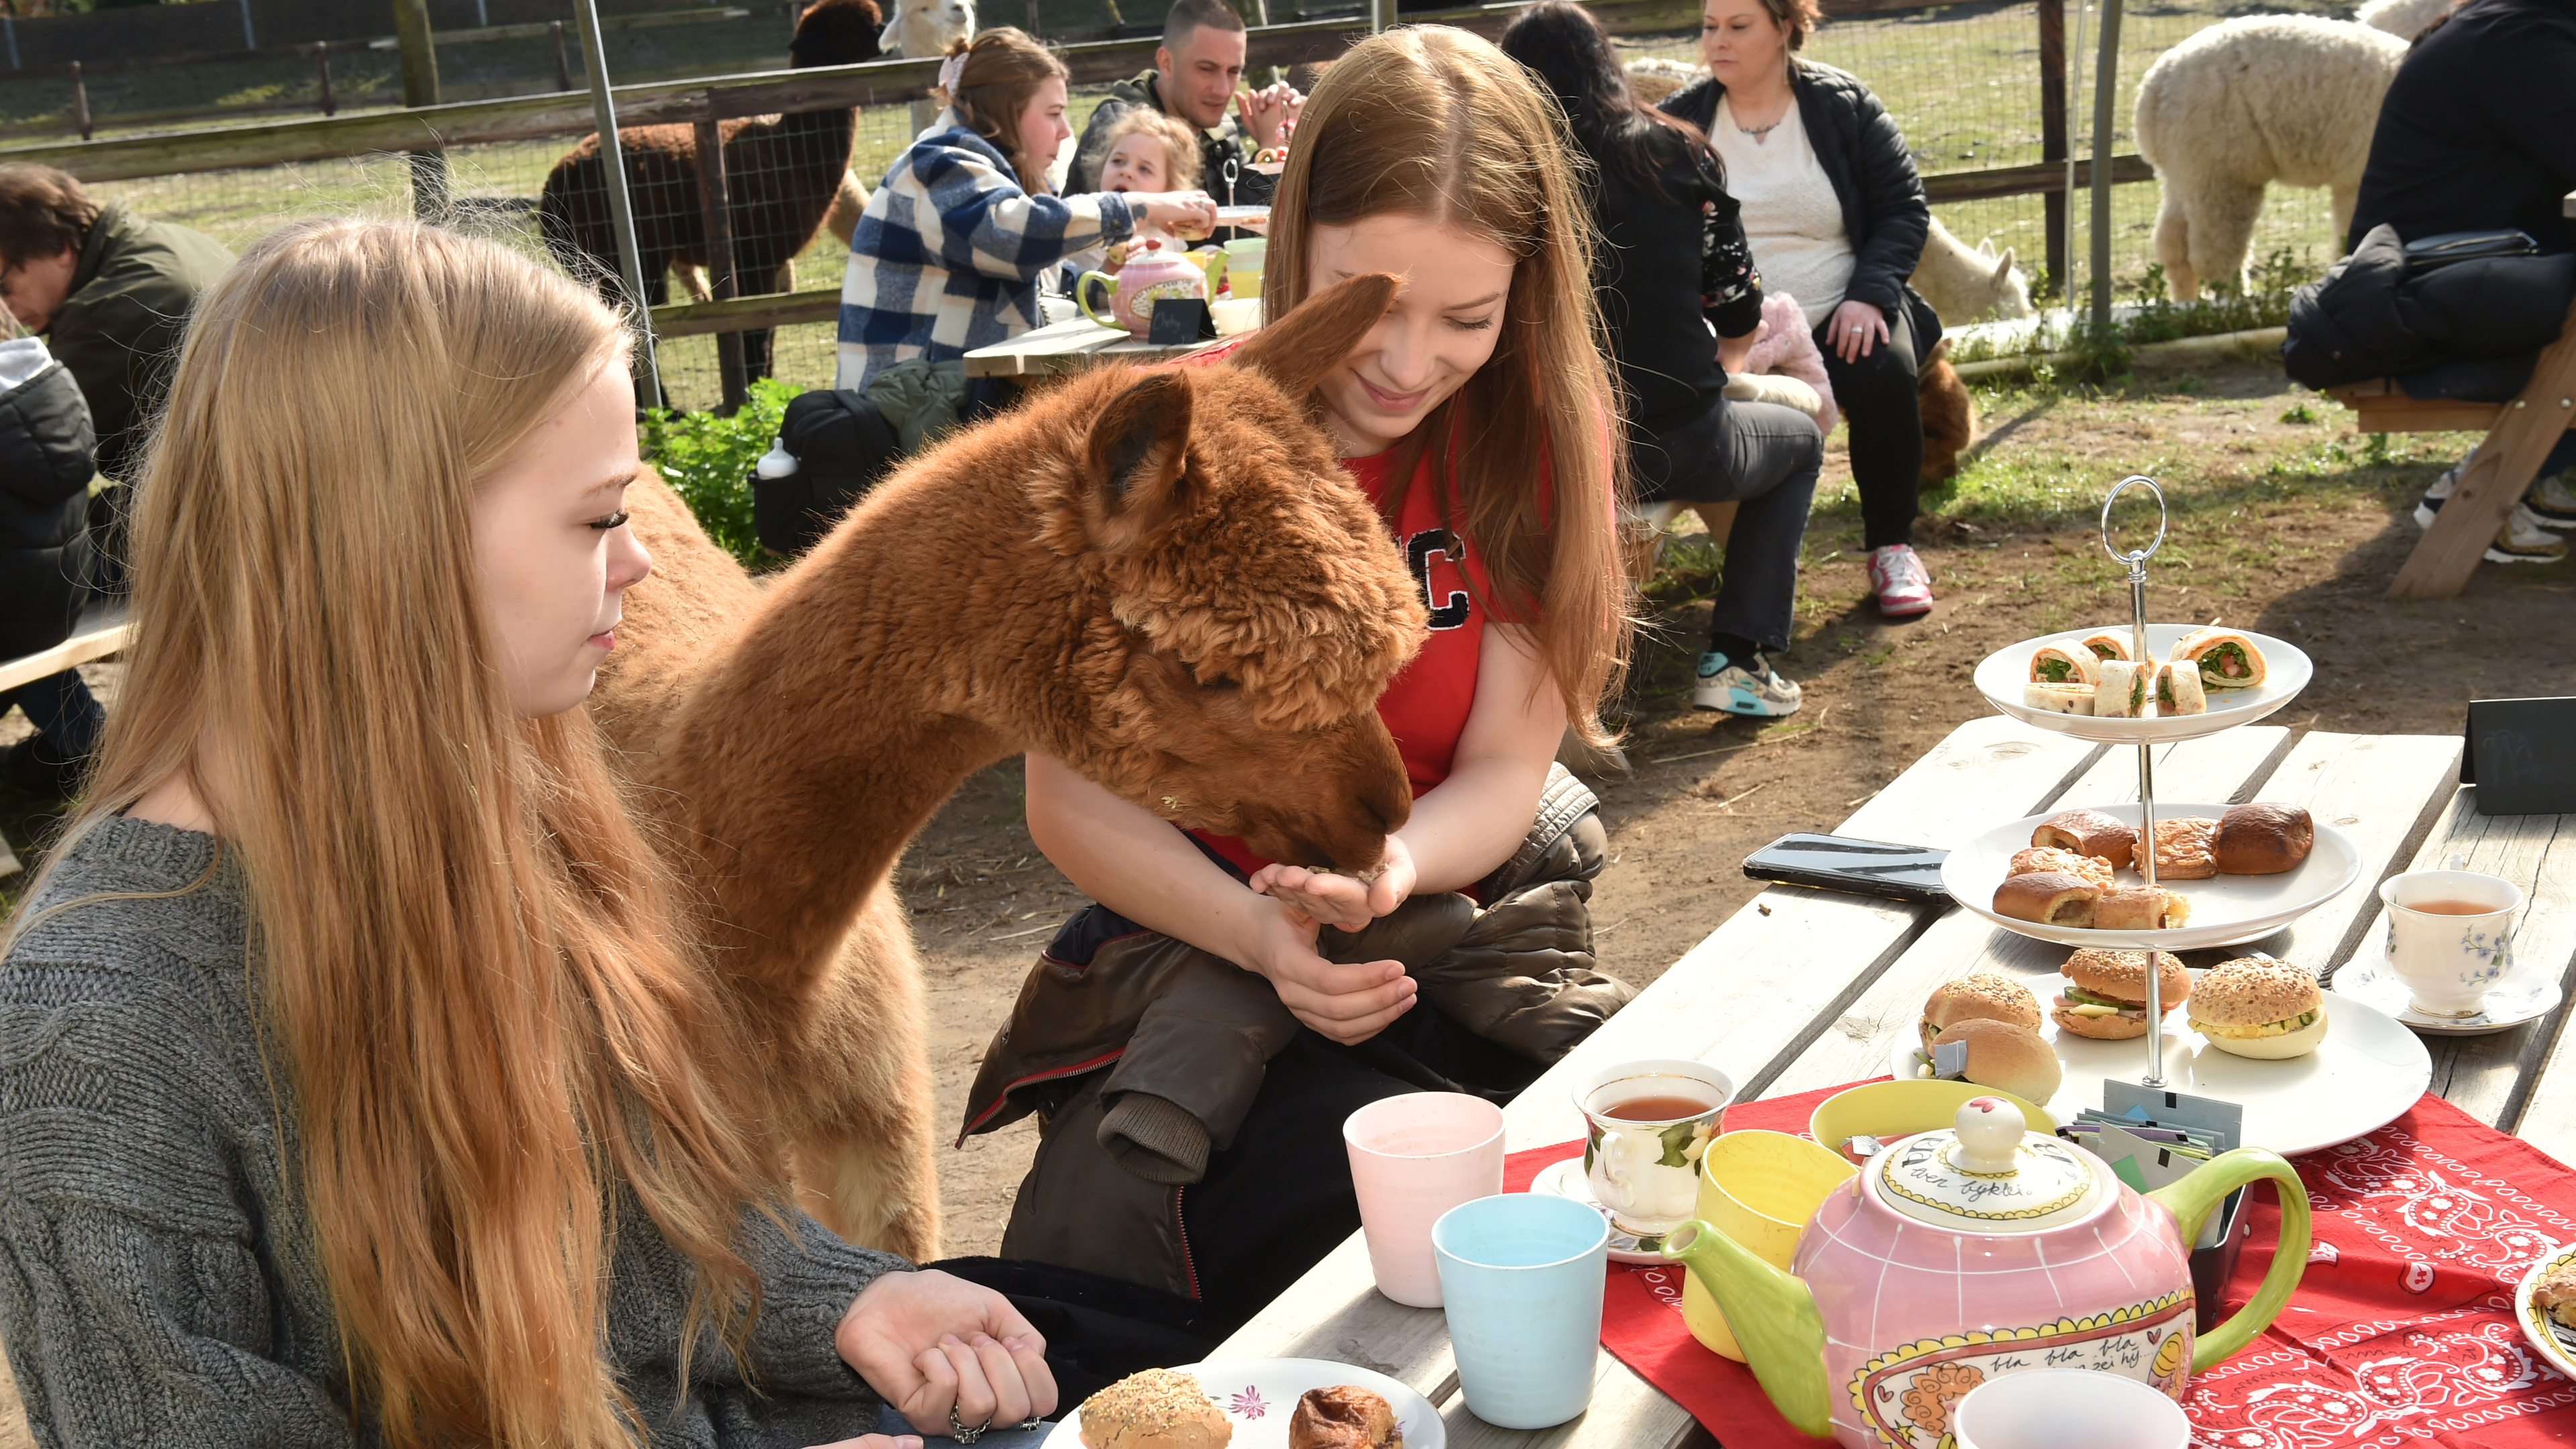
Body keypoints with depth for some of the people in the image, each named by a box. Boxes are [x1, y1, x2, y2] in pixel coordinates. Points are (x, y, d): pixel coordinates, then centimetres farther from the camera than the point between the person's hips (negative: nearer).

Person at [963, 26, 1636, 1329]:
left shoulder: (1536, 428, -5)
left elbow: (1504, 771, -6)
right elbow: (1072, 798, -8)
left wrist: (1393, 870, -29)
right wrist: (1263, 936, -26)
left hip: (1462, 931, 2)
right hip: (1204, 931, -1)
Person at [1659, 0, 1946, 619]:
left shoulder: (1844, 105, 5)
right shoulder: (1680, 119, 6)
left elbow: (1903, 209, 4)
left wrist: (1868, 294, -13)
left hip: (1839, 317, 1)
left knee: (1884, 378, -30)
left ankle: (1892, 546, -8)